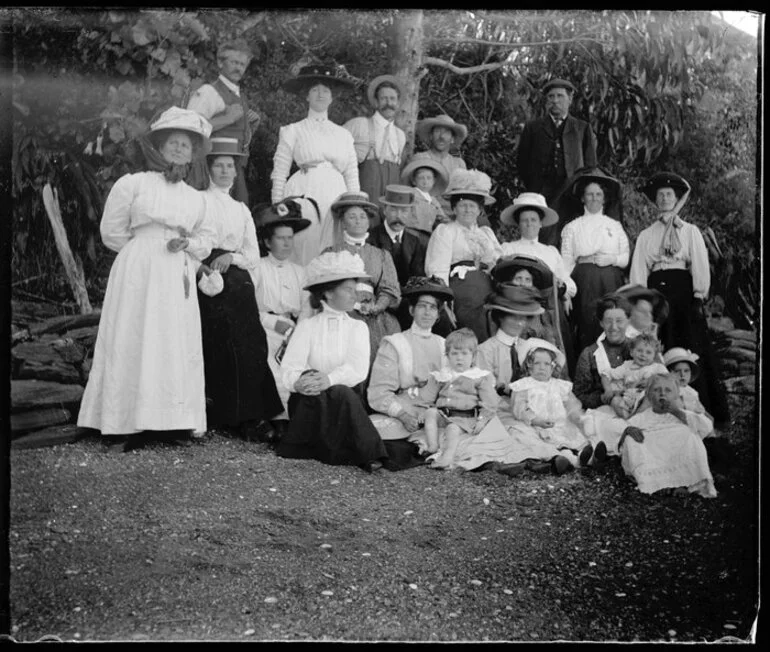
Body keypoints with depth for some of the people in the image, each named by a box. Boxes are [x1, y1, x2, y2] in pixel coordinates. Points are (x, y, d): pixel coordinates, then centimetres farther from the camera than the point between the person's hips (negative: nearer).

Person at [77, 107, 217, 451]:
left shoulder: (195, 198, 17)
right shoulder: (132, 184, 3)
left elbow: (207, 236, 20)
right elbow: (112, 232, 4)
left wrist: (189, 244, 0)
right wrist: (146, 249, 3)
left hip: (179, 280, 4)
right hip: (138, 274, -4)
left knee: (179, 347, 1)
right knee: (134, 344, -5)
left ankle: (177, 419, 6)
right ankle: (122, 426, -1)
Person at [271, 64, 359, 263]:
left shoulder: (344, 134, 16)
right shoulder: (293, 131, 8)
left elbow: (352, 176, 14)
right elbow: (279, 174, 4)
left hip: (336, 198, 3)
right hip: (304, 195, -2)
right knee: (304, 252, -9)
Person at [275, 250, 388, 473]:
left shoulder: (358, 327, 11)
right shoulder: (307, 326, 8)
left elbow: (358, 369, -8)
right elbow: (289, 369, -5)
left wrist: (329, 379, -27)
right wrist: (300, 381, -29)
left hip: (346, 400, 1)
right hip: (310, 401, -1)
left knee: (340, 391, -33)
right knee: (341, 394, -32)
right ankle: (368, 454, -30)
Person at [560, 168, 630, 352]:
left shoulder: (615, 226, 14)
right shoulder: (573, 227, 9)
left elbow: (628, 258, 12)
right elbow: (566, 263, 4)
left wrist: (612, 259, -8)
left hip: (611, 283, 1)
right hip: (584, 282, -1)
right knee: (586, 328, -6)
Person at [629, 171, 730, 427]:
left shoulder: (690, 231, 12)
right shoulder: (645, 235, 16)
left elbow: (700, 264, 4)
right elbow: (638, 271, 10)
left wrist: (698, 297, -8)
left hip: (683, 292, -2)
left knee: (693, 348, -6)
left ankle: (702, 410, -1)